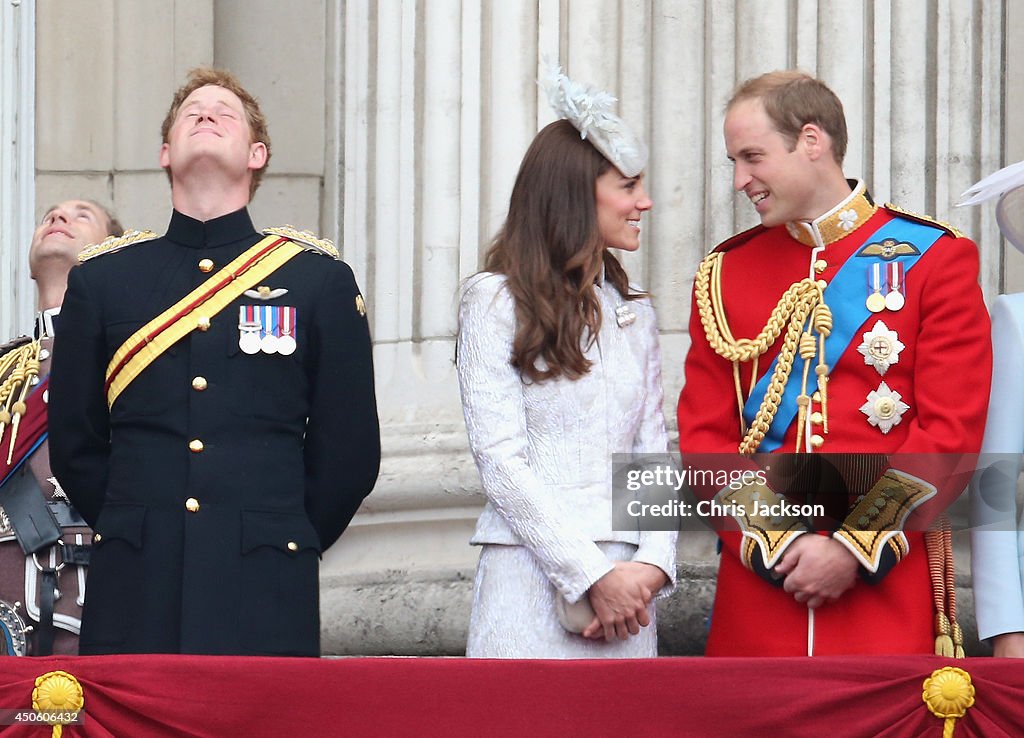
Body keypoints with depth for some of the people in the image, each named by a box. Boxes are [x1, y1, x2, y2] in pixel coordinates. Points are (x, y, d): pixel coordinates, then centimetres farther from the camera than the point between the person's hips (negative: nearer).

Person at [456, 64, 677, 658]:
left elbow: (653, 452, 13)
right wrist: (593, 575, -12)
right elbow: (501, 458, -7)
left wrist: (653, 563, -4)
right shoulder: (497, 300, 0)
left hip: (626, 581, 5)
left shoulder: (634, 313, 18)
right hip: (532, 580, -4)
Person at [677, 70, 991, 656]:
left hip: (888, 581, -2)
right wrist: (770, 540, -9)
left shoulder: (935, 259, 1)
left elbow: (952, 433, -5)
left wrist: (855, 548, -12)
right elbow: (704, 436, 6)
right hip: (759, 589, 3)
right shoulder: (725, 273, 11)